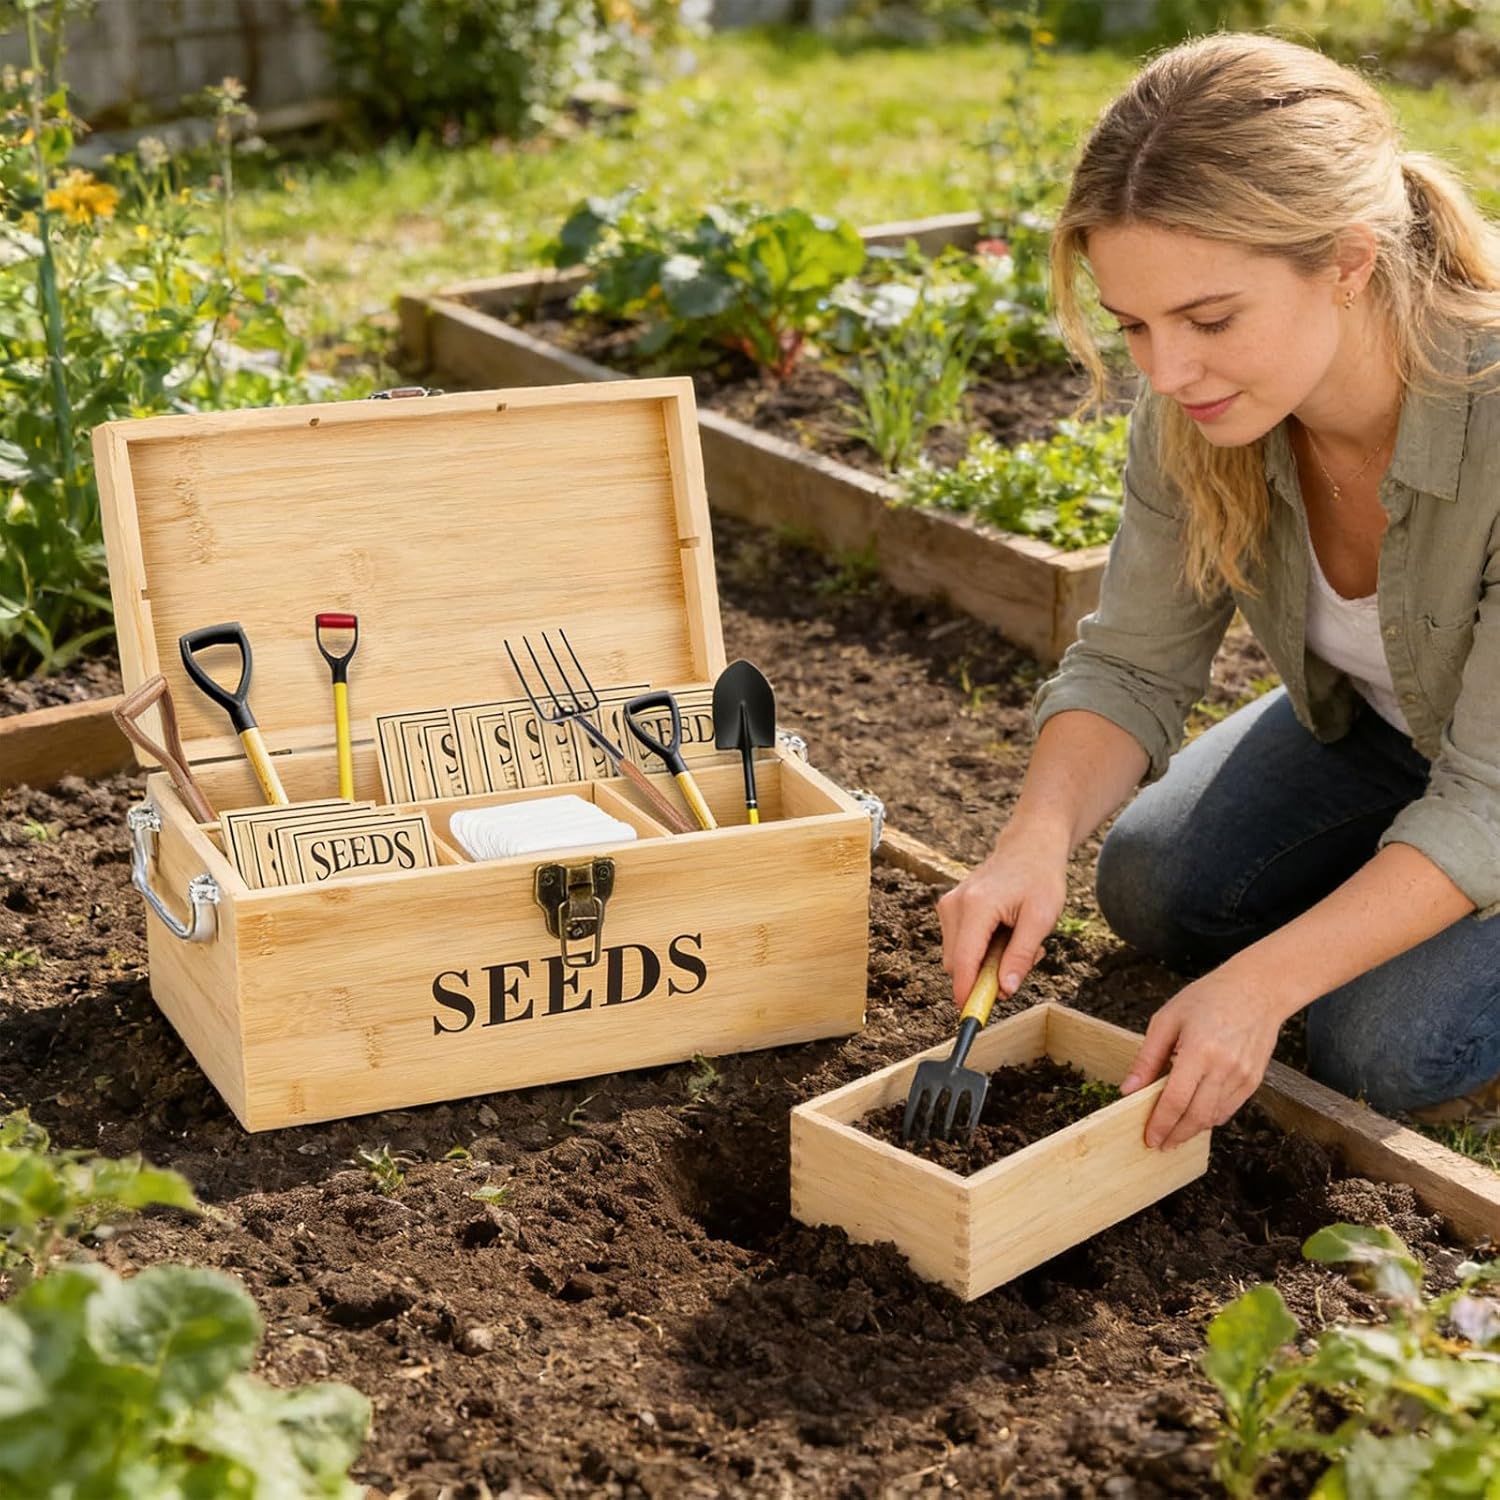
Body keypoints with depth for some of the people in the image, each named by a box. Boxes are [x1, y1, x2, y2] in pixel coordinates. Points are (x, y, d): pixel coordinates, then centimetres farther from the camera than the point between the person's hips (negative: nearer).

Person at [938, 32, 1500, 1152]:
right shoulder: (1194, 405, -24)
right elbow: (1132, 666, -14)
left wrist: (1262, 986, -40)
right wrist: (1040, 836, -34)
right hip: (1377, 719, 6)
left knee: (1382, 1048, -17)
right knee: (1154, 889, -3)